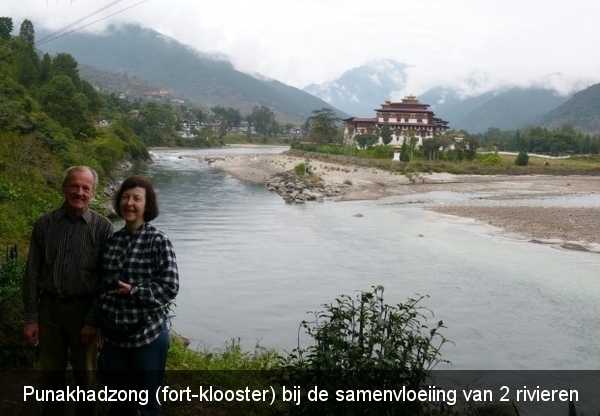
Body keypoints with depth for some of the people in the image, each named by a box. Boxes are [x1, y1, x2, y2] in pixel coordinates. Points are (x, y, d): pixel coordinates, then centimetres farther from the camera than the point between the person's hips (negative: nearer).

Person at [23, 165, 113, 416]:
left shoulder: (102, 227, -7)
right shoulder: (44, 224, -1)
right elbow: (32, 273, 1)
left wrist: (93, 320, -9)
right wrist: (30, 318, -2)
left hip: (83, 309, -1)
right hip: (50, 307, 2)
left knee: (85, 375, 12)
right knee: (51, 374, 13)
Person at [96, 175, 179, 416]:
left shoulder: (158, 241, -11)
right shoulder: (112, 240, 4)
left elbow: (170, 287, -14)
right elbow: (104, 286, 10)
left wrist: (133, 290, -20)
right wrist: (100, 326, 7)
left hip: (148, 335, -4)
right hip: (114, 335, 5)